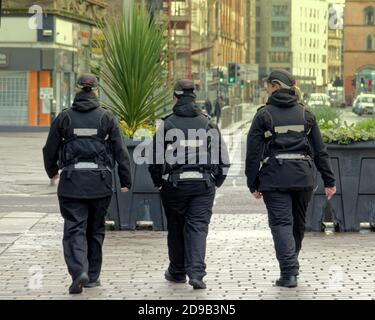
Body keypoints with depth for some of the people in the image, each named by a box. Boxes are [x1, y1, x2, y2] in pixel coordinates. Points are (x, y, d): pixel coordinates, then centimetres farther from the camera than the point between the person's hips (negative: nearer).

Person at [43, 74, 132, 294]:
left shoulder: (64, 117, 2)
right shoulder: (107, 118, 1)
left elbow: (50, 150, 9)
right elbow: (121, 152, -1)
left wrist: (52, 172, 27)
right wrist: (126, 181, 6)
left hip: (71, 182, -1)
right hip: (100, 182, 1)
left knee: (74, 229, -1)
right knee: (96, 230, 14)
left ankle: (79, 271, -21)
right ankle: (93, 276, 20)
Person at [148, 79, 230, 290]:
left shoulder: (167, 125, -2)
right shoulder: (208, 125, 4)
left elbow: (156, 159, -4)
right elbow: (223, 159, 6)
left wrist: (159, 183, 10)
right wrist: (216, 182, 17)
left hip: (174, 184, -1)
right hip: (203, 185, 1)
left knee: (176, 229, 13)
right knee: (198, 227, 0)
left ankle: (177, 272, 24)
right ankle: (196, 272, -15)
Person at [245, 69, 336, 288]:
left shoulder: (264, 115, -2)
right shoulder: (306, 114, 8)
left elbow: (254, 152, -3)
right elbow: (320, 150, 8)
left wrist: (253, 184, 3)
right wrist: (329, 181, 11)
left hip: (274, 177, -3)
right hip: (302, 176, 3)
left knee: (281, 223, -3)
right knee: (298, 224, 17)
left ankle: (289, 273, -14)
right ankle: (291, 267, 31)